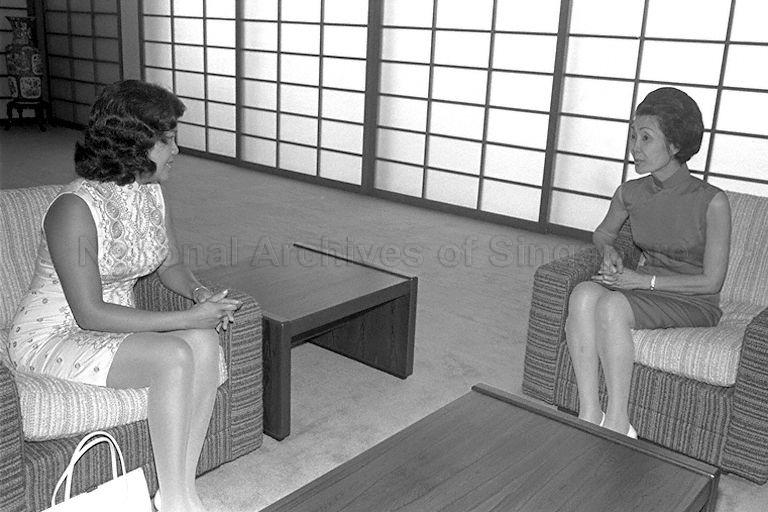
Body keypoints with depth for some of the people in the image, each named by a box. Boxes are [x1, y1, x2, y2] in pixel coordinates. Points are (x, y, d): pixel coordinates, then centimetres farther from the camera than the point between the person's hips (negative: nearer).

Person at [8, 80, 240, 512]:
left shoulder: (151, 191, 1)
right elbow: (90, 314, -26)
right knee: (173, 357, -30)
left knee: (205, 341, -22)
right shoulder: (75, 209, -24)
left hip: (117, 326, 7)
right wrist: (186, 319, -26)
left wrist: (199, 293, -11)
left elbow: (172, 265, 12)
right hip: (52, 338, -7)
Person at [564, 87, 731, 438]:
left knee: (612, 305, -33)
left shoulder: (711, 202, -14)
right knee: (584, 293, -28)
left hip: (694, 304, -5)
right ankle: (589, 414, -28)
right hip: (643, 287, 5)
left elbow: (711, 281, -11)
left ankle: (617, 422, -22)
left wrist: (642, 280, -16)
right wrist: (609, 251, -2)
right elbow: (603, 233, 22)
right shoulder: (630, 192, 2)